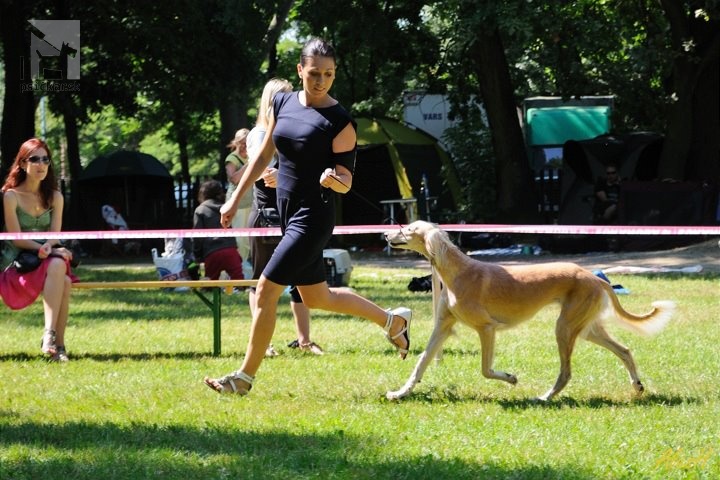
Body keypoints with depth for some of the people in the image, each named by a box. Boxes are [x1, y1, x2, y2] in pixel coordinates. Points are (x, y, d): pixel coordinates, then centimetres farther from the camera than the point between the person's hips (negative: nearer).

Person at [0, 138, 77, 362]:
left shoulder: (54, 197, 12)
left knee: (58, 265, -35)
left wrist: (49, 247, -21)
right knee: (61, 277, -34)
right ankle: (56, 343, -41)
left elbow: (55, 235, 2)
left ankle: (51, 338, -41)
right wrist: (41, 247, -22)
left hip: (47, 258, 4)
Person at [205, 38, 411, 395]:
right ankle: (392, 320, 36)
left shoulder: (339, 122, -13)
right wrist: (235, 200, 16)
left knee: (266, 291, -8)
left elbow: (346, 183, -11)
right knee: (316, 297, 19)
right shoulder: (283, 103, 5)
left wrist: (332, 179, -34)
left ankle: (245, 377, 3)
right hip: (288, 214, 8)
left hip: (313, 218, -8)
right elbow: (264, 156, 15)